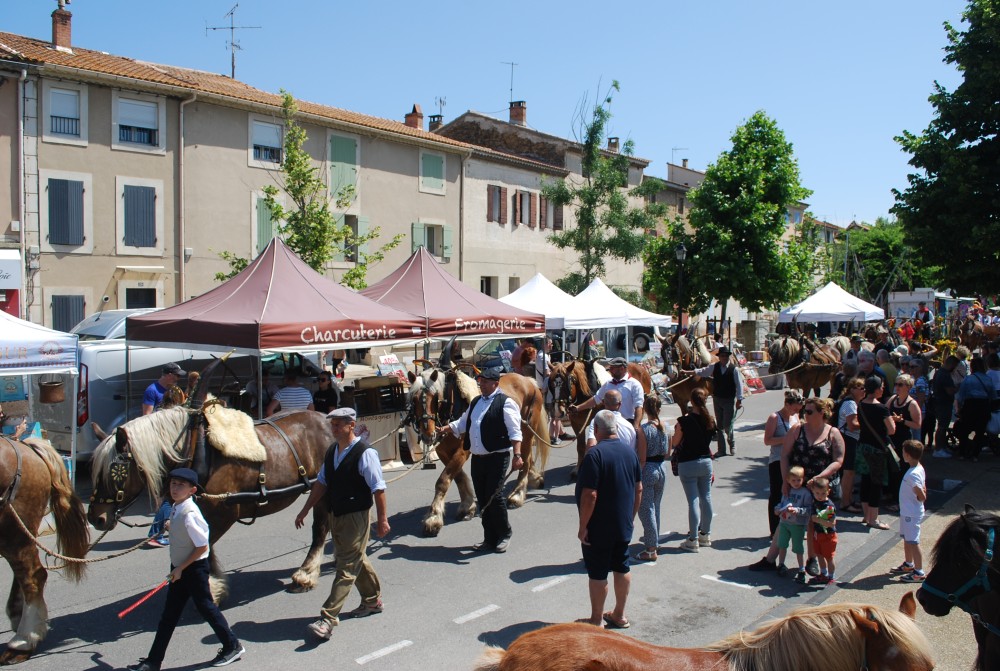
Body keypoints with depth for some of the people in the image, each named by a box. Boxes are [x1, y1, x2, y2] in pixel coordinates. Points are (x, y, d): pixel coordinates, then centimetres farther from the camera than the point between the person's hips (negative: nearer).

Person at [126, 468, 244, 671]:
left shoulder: (189, 514, -25)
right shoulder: (176, 509, 2)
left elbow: (202, 546, -23)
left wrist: (181, 568, -17)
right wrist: (176, 569, 17)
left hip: (194, 568, -8)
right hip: (179, 568, 8)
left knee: (205, 607, 5)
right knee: (169, 614, 13)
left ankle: (233, 646, 22)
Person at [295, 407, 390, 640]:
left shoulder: (365, 453, -18)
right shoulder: (331, 451, 6)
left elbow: (378, 488, -16)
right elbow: (321, 483, 13)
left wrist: (382, 519, -16)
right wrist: (305, 510, 12)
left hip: (356, 516, -8)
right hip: (336, 516, 8)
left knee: (346, 567, -5)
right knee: (357, 560, 21)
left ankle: (328, 618, -4)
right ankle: (372, 601, 38)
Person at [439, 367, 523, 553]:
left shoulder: (505, 403, -8)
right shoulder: (475, 402, 15)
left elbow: (514, 431, -15)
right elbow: (463, 423, 26)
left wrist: (517, 455, -24)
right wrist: (446, 428, 13)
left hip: (497, 458, -7)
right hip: (477, 458, 7)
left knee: (494, 496, -8)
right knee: (482, 499, 10)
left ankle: (504, 534, 13)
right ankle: (490, 539, 22)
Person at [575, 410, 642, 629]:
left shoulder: (595, 454, -21)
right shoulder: (630, 452, 1)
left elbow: (590, 495, -23)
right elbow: (639, 488, 8)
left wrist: (583, 526, -14)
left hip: (598, 528, -7)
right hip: (624, 525, 7)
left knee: (597, 574, 5)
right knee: (622, 568, 17)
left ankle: (596, 620, 16)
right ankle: (619, 615, 29)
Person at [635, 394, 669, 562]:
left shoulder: (644, 429, -18)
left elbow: (642, 459, -17)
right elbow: (667, 453, 8)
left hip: (647, 470, -7)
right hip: (662, 469, 7)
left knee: (646, 510, 2)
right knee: (655, 507, 22)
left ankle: (651, 550, 5)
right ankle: (653, 539, 38)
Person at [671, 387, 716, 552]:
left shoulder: (684, 421, -16)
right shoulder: (710, 421, -1)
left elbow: (674, 443, -7)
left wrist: (677, 430, 8)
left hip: (688, 464, -5)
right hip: (706, 461, 5)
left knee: (693, 500, -3)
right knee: (706, 498, 14)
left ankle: (693, 540, 2)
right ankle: (706, 535, 26)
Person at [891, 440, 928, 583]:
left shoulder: (913, 474, -27)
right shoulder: (919, 469, 3)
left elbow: (922, 496, -25)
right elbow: (924, 490, 11)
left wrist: (914, 500, -7)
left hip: (911, 514, -10)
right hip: (907, 512, 10)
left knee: (913, 542, -1)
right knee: (906, 539, 23)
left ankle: (919, 573, 9)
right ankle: (908, 565, 39)